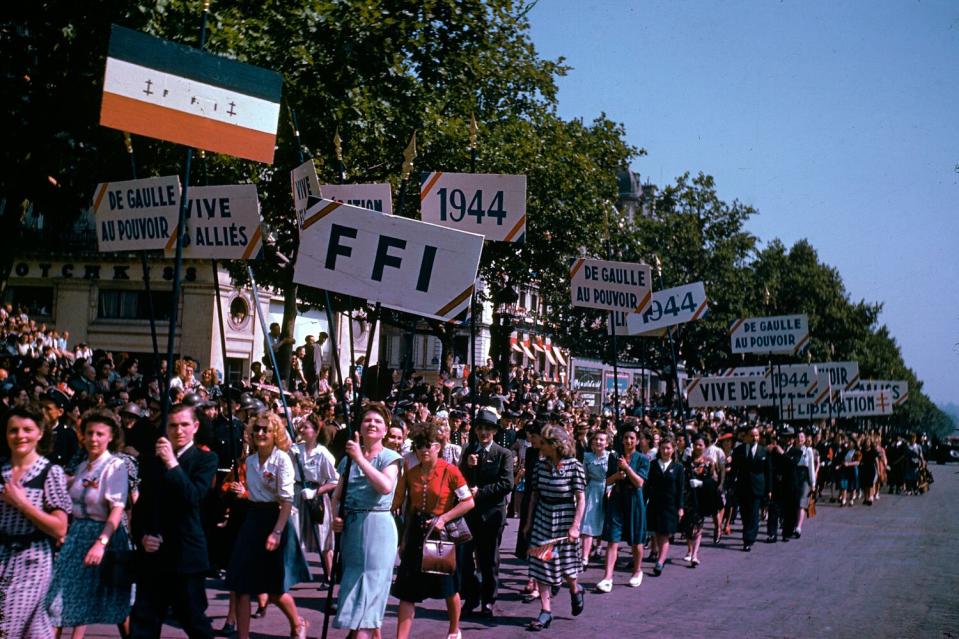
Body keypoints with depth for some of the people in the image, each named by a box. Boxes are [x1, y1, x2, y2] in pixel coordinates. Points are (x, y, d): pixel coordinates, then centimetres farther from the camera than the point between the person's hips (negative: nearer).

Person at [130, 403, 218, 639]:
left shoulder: (206, 459, -2)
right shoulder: (151, 460, 13)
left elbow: (193, 497, -17)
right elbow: (141, 505, 16)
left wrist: (172, 463, -21)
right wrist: (142, 536, 0)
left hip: (185, 553, -4)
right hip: (152, 552, 4)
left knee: (192, 618, 5)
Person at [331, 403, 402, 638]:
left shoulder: (389, 457, -5)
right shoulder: (348, 459, 10)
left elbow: (386, 486, -25)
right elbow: (337, 495, 17)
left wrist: (360, 459, -22)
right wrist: (336, 516, -3)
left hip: (377, 527, -6)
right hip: (351, 528, 6)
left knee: (369, 587, -8)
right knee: (354, 587, 14)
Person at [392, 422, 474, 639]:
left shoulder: (450, 471, -11)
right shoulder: (411, 473, 2)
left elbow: (469, 502, -11)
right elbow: (406, 505, 10)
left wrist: (443, 518, -18)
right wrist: (405, 538, 4)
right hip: (416, 532, 3)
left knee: (448, 588, 14)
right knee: (407, 590, -2)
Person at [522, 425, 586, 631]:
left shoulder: (574, 466, -13)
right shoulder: (540, 465, 0)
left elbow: (581, 499, -11)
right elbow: (535, 495, 8)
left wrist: (575, 527, -16)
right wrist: (529, 521, 8)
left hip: (564, 520, -4)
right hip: (543, 519, 4)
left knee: (565, 564, 7)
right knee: (541, 564, 1)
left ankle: (575, 590, 40)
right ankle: (546, 611, 8)